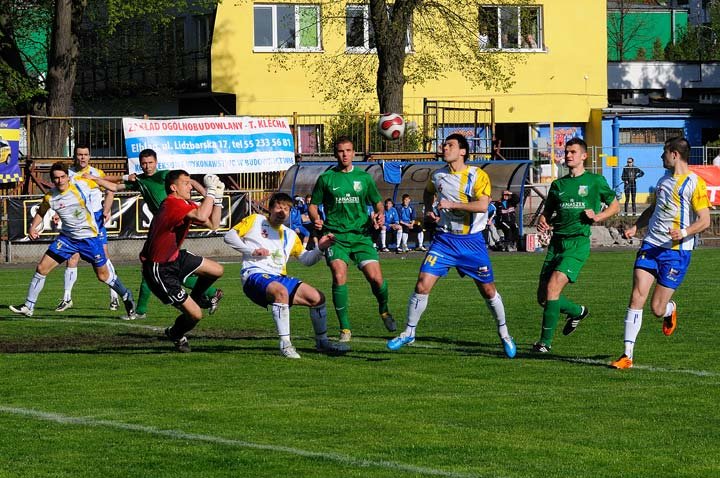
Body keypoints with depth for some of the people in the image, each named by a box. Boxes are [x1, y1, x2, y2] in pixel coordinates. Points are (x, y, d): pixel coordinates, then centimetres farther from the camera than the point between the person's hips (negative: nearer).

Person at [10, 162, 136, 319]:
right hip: (67, 237, 3)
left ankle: (127, 297, 30)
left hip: (89, 237, -3)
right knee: (41, 268, -4)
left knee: (103, 275, 4)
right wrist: (32, 228, 0)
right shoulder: (50, 197, -7)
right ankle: (28, 307, 6)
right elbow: (41, 212, 13)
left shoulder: (81, 185, -17)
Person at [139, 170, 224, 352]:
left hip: (174, 257, 10)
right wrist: (211, 191, -30)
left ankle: (196, 297, 40)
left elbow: (213, 224, 7)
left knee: (217, 271, 12)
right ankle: (175, 335, 24)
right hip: (160, 271, -10)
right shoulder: (172, 203, -26)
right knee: (195, 315, -8)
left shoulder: (187, 205, 6)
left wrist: (217, 197, 1)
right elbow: (201, 216, -41)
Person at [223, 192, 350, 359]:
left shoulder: (290, 235, 23)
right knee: (281, 291, -39)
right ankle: (285, 344, -38)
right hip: (255, 275, -7)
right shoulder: (255, 221, 8)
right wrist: (252, 251, -9)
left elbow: (306, 259, 22)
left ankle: (322, 342, 16)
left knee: (317, 297, -5)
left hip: (280, 278, 7)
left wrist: (320, 248, 3)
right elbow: (229, 236, 1)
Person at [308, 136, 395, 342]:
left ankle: (384, 310, 23)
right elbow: (313, 205, 11)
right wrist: (315, 219, -10)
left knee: (376, 278, -11)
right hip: (335, 236, -1)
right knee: (339, 277, -21)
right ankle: (345, 329, -10)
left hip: (361, 235, 1)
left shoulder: (364, 177, 11)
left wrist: (380, 214, -2)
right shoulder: (326, 178, 6)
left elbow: (378, 202, 19)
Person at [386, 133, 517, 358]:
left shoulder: (478, 176, -9)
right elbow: (428, 191, 29)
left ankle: (504, 333, 26)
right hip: (444, 239, 3)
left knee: (488, 290, 5)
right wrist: (428, 209, 10)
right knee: (422, 286, -9)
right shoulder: (437, 176, 5)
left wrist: (451, 204, -23)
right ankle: (409, 333, 4)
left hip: (472, 241, -3)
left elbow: (482, 205, -24)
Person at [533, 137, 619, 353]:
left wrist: (597, 217, -4)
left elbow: (614, 206, 14)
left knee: (552, 287, -21)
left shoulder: (595, 181, 4)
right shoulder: (558, 184, 15)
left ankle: (546, 341, -14)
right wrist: (542, 221, -3)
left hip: (578, 242, -5)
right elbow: (547, 212, 20)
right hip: (556, 242, 5)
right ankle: (578, 311, 32)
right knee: (543, 297, 2)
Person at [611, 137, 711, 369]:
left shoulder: (695, 183, -8)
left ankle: (670, 309, 36)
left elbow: (705, 220, -11)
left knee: (657, 309, -2)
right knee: (637, 297, -9)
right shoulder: (664, 180, 15)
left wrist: (683, 232, -27)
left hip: (677, 251, -6)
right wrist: (636, 226, 14)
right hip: (651, 245, 6)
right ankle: (627, 354, -7)